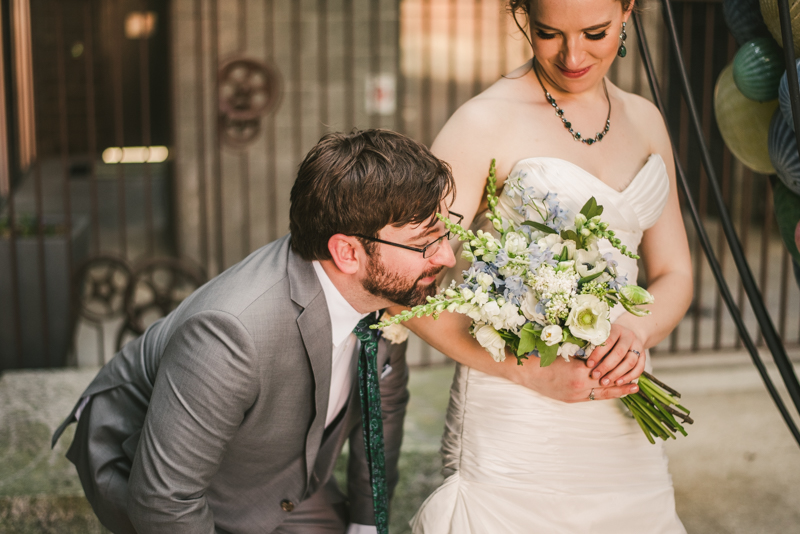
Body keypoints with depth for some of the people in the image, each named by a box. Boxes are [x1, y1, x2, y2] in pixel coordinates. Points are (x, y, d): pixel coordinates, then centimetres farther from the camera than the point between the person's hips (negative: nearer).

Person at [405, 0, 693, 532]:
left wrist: (638, 330, -10)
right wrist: (532, 372, -20)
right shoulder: (486, 123, -11)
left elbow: (674, 273, 11)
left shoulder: (645, 120, 7)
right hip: (516, 423, -5)